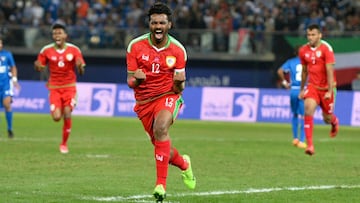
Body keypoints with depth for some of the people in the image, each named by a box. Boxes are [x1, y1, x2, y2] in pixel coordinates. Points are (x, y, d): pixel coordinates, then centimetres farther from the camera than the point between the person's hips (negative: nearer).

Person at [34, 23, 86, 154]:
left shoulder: (74, 50, -4)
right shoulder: (46, 50, -3)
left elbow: (81, 72, -2)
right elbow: (39, 68, 6)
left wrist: (80, 67, -26)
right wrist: (38, 66, -18)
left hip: (69, 87, 0)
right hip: (54, 88, 0)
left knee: (67, 115, -12)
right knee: (56, 117, -14)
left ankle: (64, 143, 8)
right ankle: (59, 111, 26)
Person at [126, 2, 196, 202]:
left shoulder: (178, 50, -6)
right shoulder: (135, 46, -6)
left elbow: (179, 88, 0)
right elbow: (130, 82, -3)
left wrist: (179, 82, -23)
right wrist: (136, 79, -27)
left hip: (168, 96, -2)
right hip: (144, 101, 2)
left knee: (160, 128, -33)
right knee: (162, 147, 5)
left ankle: (161, 183, -32)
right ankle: (184, 164, 42)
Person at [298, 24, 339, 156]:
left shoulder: (326, 49, -15)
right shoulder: (303, 50, 1)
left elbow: (330, 71, -18)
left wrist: (330, 91, -24)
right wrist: (302, 89, 20)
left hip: (326, 88, -3)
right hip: (312, 86, 3)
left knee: (327, 119, 7)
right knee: (308, 110, -21)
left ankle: (334, 122, 48)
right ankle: (310, 145, -22)